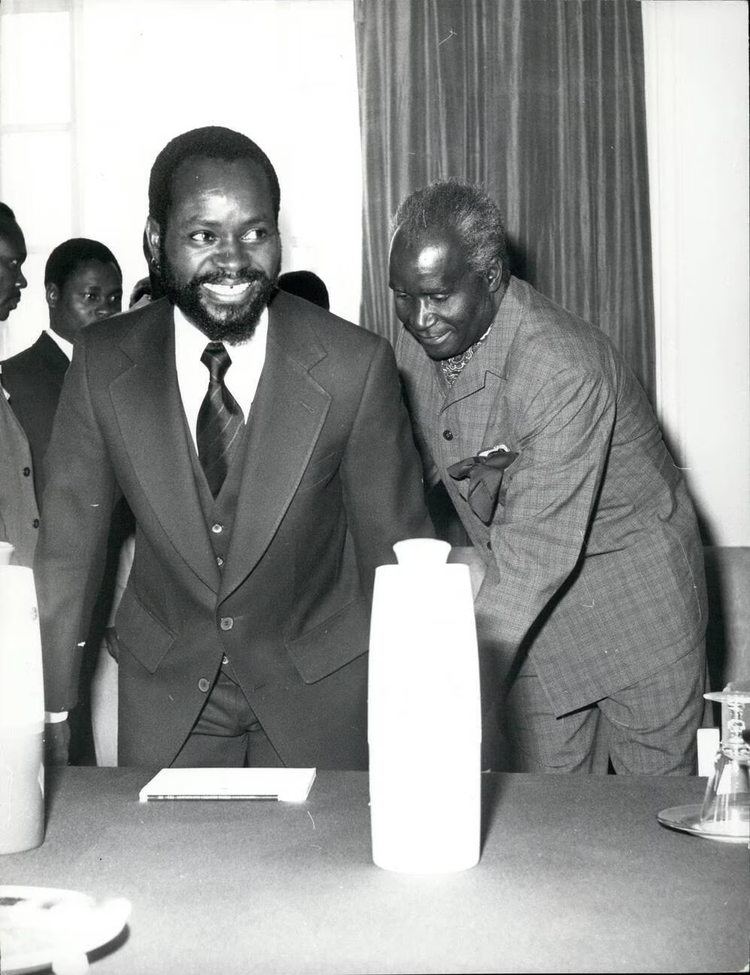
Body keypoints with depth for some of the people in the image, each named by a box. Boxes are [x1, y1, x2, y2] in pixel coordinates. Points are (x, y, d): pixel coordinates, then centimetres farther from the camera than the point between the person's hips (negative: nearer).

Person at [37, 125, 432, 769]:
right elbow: (69, 545, -5)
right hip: (164, 692, 1)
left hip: (321, 690, -1)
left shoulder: (357, 366, -18)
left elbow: (394, 551, -10)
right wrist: (50, 715, -5)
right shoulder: (103, 364, -11)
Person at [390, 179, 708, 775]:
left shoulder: (565, 368, -31)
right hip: (533, 607, 6)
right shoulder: (418, 341, -6)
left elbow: (537, 552, -35)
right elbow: (425, 461, 10)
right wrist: (479, 476, -12)